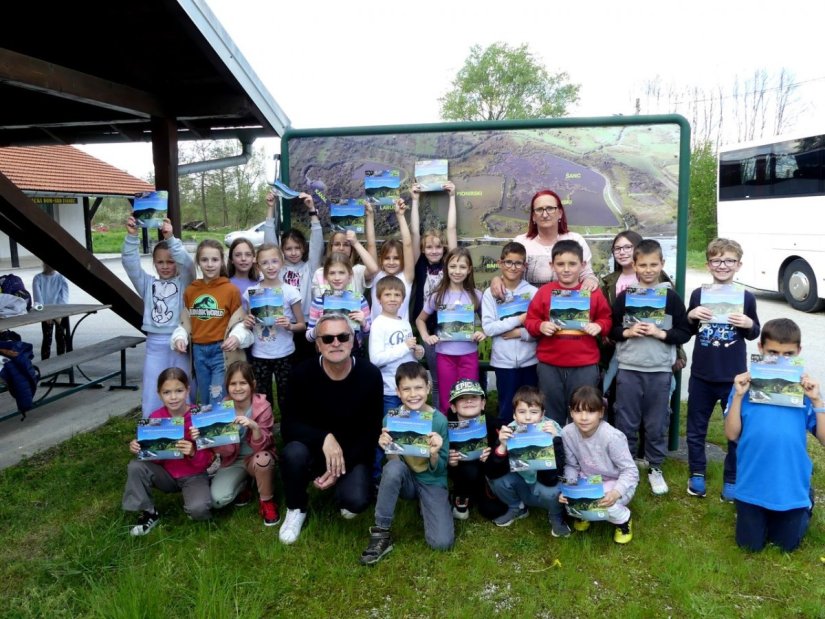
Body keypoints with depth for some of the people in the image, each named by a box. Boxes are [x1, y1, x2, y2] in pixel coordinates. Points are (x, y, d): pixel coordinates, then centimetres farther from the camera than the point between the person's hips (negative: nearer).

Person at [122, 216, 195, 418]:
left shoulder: (183, 283, 4)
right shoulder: (148, 284, 11)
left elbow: (188, 263, -15)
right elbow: (130, 262, 0)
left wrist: (171, 238, -25)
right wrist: (131, 236, -14)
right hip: (155, 345, 2)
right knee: (151, 398, 4)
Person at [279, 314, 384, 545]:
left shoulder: (370, 374, -16)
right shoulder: (302, 373, -16)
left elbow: (372, 430, -10)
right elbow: (288, 424, -14)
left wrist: (340, 469, -18)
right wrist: (324, 438, -33)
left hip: (354, 453, -1)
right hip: (314, 447, 1)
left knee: (356, 501, -28)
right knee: (293, 452, -33)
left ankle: (347, 482, 12)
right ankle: (296, 509, -2)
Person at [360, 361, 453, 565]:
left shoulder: (439, 420, -14)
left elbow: (439, 470, -10)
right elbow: (394, 462, -10)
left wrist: (434, 453, -31)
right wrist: (388, 449, -30)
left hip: (432, 482, -1)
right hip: (405, 480, 1)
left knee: (442, 542, -21)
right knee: (393, 467, -35)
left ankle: (423, 505, 13)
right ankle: (381, 533, -19)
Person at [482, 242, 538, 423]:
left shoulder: (533, 292, 0)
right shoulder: (490, 293, -1)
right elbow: (488, 328, -10)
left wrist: (520, 333, -16)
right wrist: (520, 319, -12)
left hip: (530, 359, 1)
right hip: (504, 360, -1)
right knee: (506, 408, 8)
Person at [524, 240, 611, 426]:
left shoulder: (594, 292, 1)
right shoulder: (544, 292, 0)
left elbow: (606, 319, 9)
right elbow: (530, 320, 3)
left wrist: (599, 326, -12)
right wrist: (540, 326, -17)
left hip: (585, 366, 0)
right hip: (549, 365, 0)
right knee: (551, 416, 13)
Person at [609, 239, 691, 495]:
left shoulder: (671, 297, 0)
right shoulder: (625, 296, 1)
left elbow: (685, 333, 1)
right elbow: (610, 329, 4)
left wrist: (660, 333, -13)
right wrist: (627, 332, -14)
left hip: (660, 371, 0)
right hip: (629, 369, 0)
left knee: (657, 424, 11)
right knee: (626, 423, 8)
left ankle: (655, 468, 28)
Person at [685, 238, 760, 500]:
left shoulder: (746, 297, -3)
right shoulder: (698, 294, 0)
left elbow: (754, 334, 6)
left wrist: (749, 324, -15)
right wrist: (691, 316, -12)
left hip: (734, 376, -1)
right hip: (701, 374, 1)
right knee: (696, 428, 12)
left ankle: (732, 479, 25)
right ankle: (697, 474, 29)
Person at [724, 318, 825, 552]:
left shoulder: (805, 387, -6)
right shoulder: (747, 383, -9)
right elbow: (732, 434, -10)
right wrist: (738, 395, -21)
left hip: (792, 486, 1)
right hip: (752, 484, 0)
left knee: (787, 545, 19)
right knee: (750, 544, 13)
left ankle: (806, 505, 47)